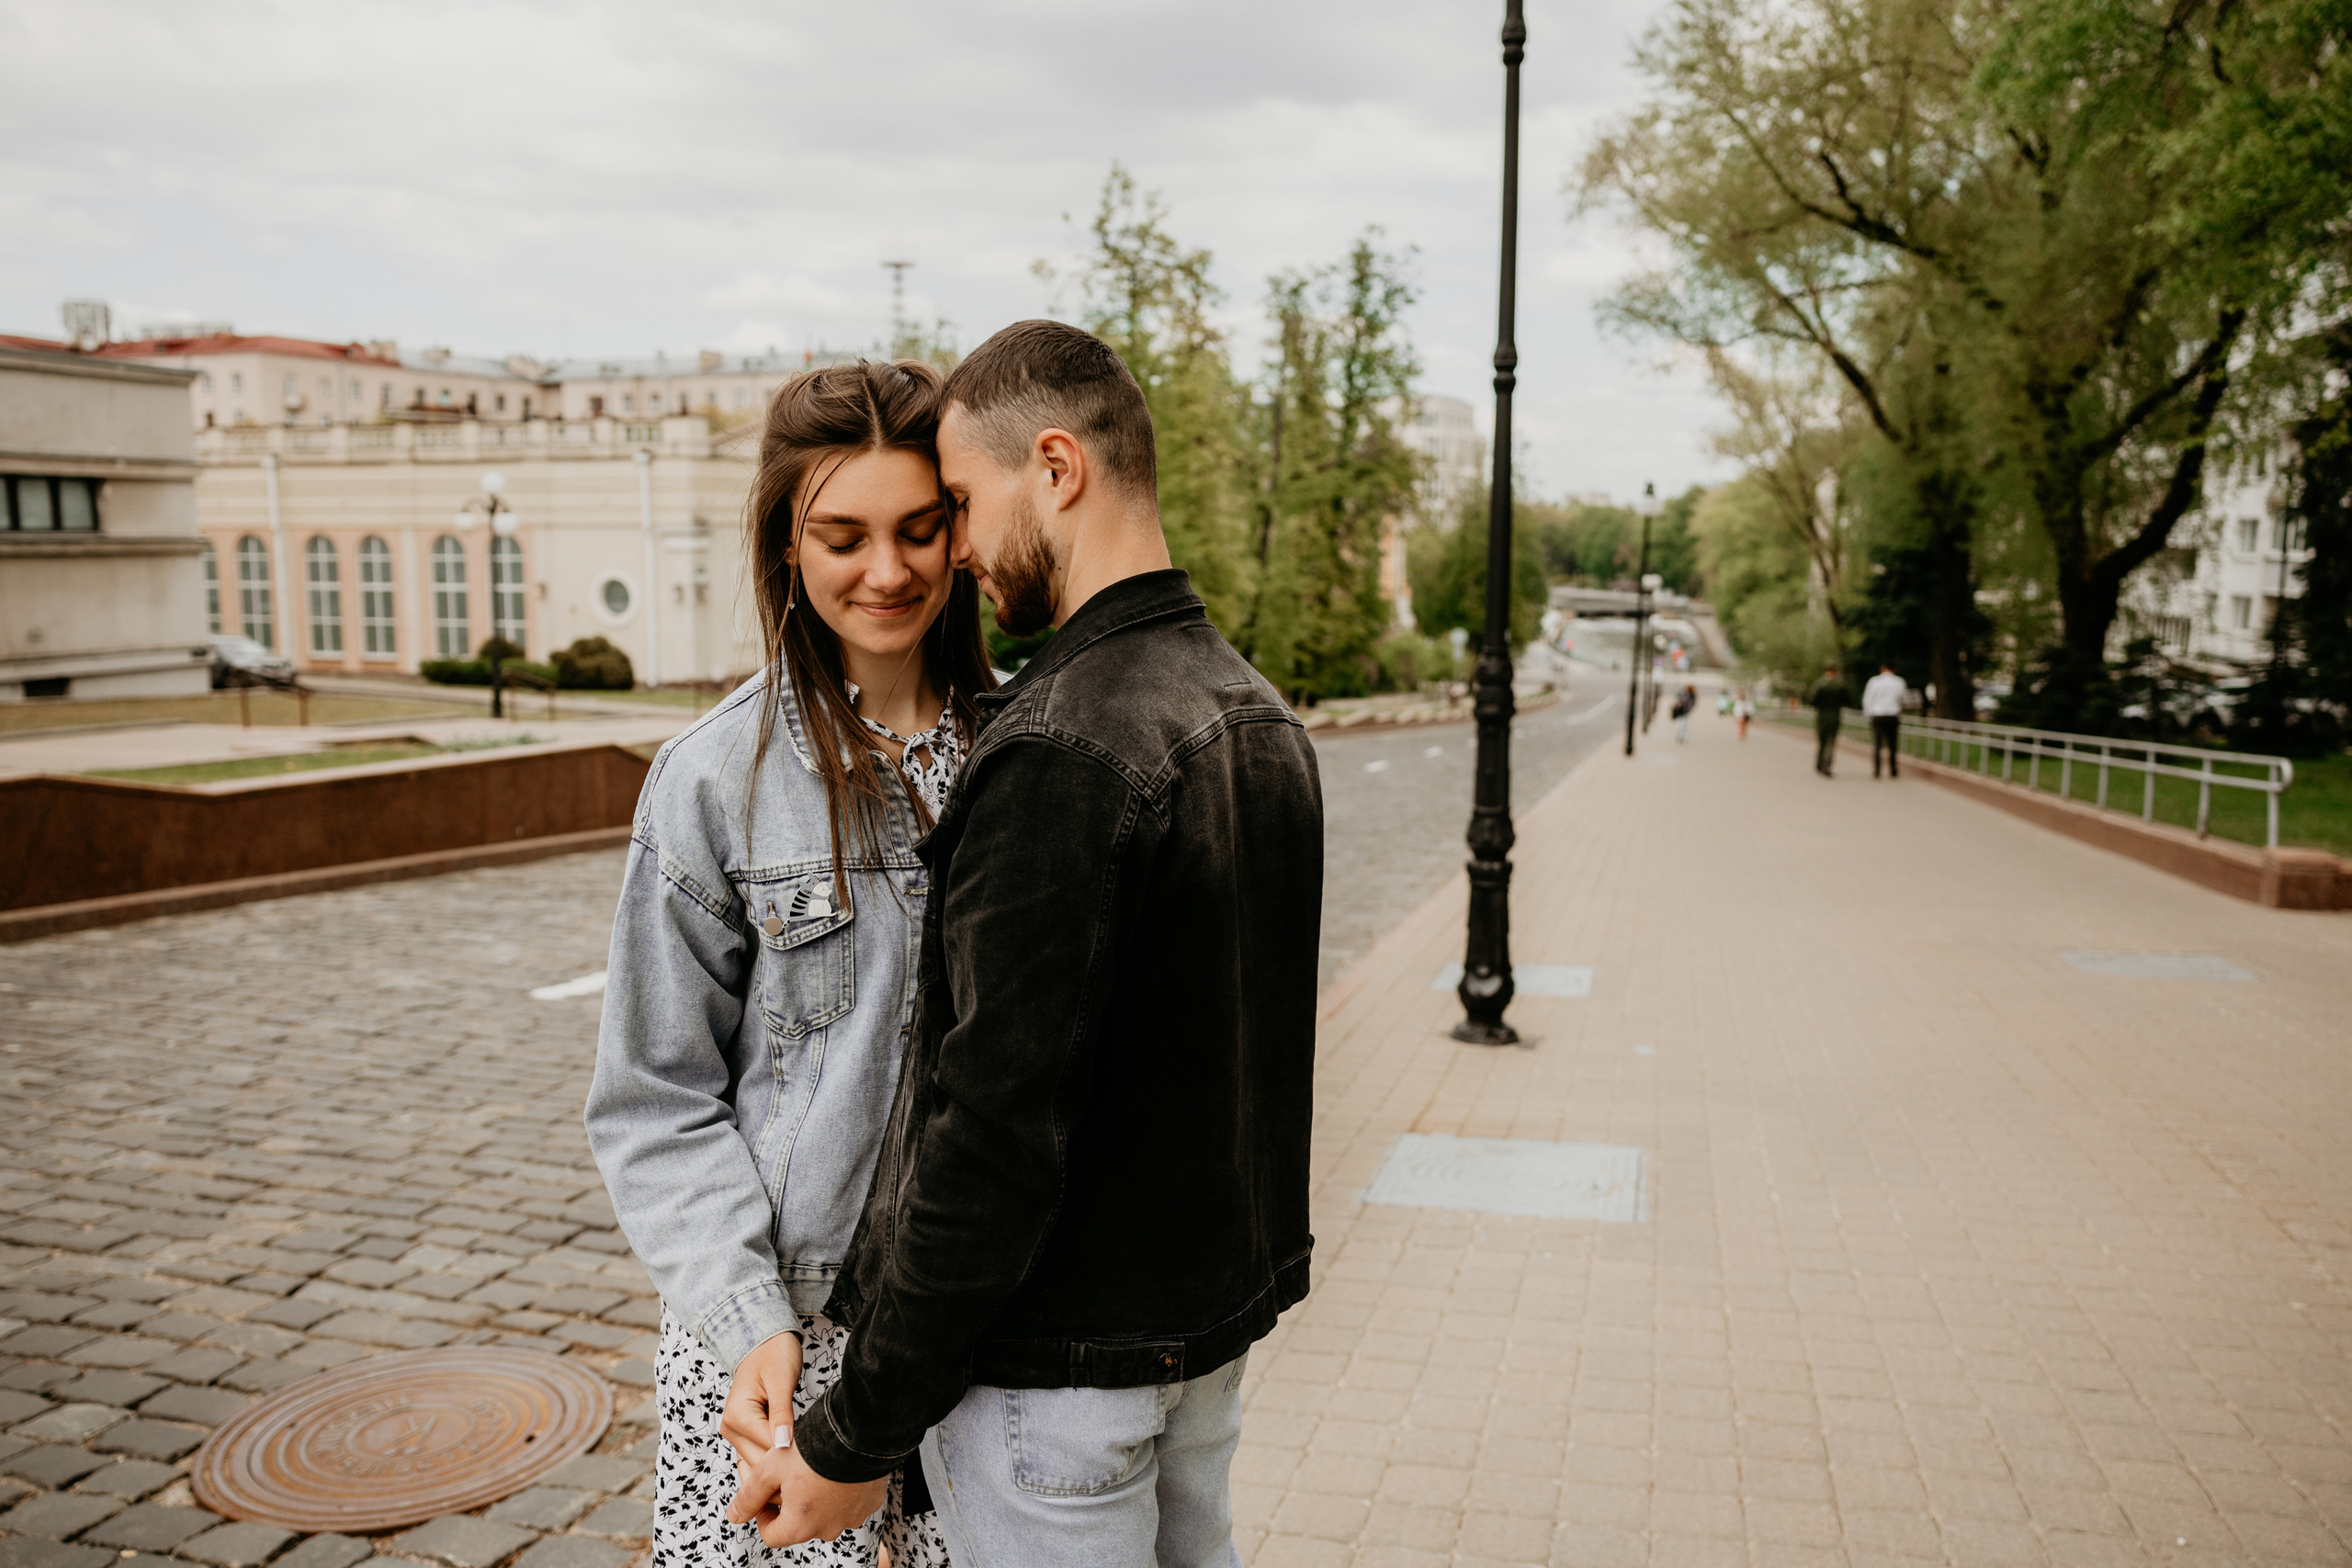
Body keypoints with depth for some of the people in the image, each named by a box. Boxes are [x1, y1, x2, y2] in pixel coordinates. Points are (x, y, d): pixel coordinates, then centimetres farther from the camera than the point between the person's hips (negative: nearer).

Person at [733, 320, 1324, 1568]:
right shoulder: (1260, 715, 4)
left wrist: (858, 1433, -15)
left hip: (1055, 1362, -8)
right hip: (1218, 1323, 8)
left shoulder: (1060, 751, -25)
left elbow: (998, 1128, -25)